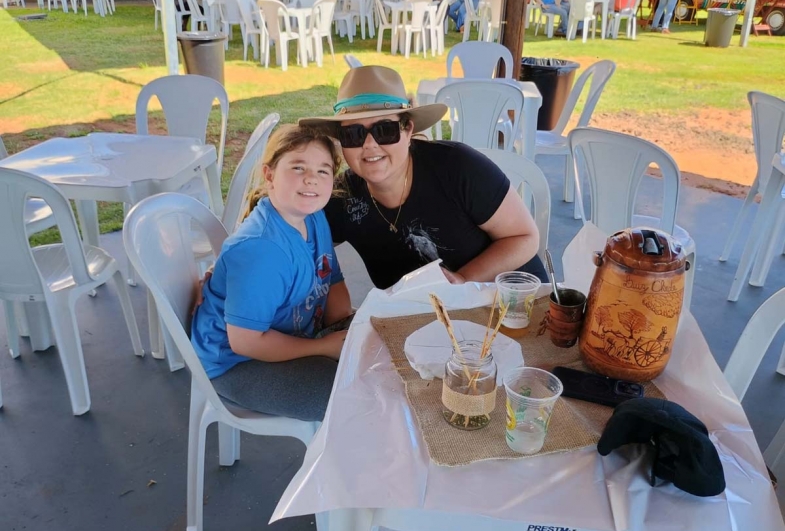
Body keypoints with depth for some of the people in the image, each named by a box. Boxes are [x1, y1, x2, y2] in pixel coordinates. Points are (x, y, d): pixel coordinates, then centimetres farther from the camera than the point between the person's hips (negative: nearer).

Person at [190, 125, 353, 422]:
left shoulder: (316, 218, -5)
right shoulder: (259, 250, -30)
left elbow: (333, 285, 5)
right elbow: (245, 341, -28)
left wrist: (347, 336, -13)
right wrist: (326, 348, -21)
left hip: (295, 338, 8)